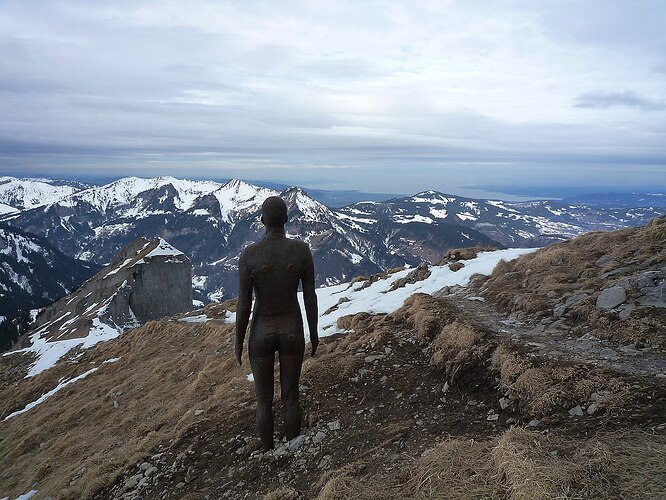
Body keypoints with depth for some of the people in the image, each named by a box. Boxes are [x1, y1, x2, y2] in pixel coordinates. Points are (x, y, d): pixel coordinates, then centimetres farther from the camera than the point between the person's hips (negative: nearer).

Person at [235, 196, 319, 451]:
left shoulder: (249, 254, -18)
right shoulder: (302, 249, -15)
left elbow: (243, 305, -14)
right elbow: (310, 296, -8)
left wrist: (238, 342, 1)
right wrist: (314, 332, 7)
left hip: (261, 334, -1)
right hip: (292, 333, 1)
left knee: (264, 401, 17)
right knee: (291, 397, 18)